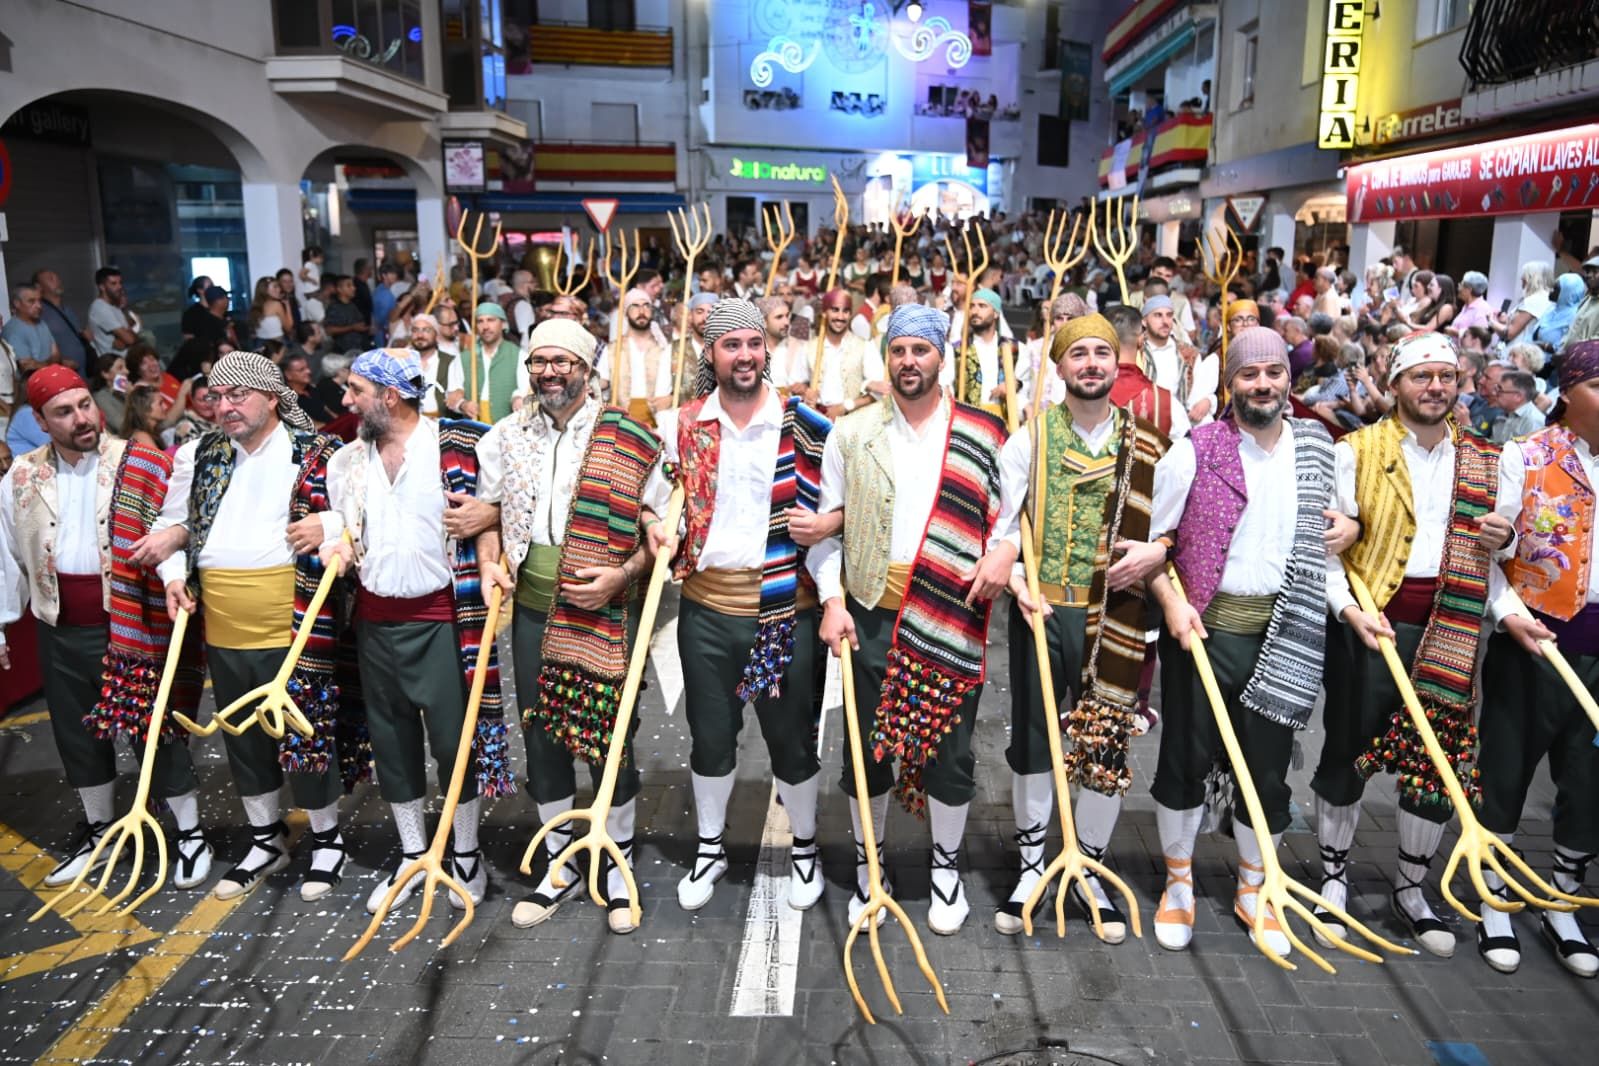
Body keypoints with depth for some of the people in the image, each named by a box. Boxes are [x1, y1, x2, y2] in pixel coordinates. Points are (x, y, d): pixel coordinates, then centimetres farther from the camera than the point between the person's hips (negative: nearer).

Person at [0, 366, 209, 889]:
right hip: (61, 632, 5)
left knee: (156, 729, 3)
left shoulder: (144, 467, -9)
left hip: (132, 627, -4)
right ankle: (99, 828, 36)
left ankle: (189, 831, 18)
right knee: (77, 734, 17)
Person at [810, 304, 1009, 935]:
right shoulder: (852, 434, 5)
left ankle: (946, 866, 31)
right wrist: (832, 600, -4)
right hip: (869, 616, 1)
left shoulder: (984, 434, 4)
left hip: (951, 618, 0)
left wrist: (1003, 552, -10)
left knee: (950, 747, 8)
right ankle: (866, 864, 31)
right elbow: (827, 526, 6)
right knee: (867, 745, 10)